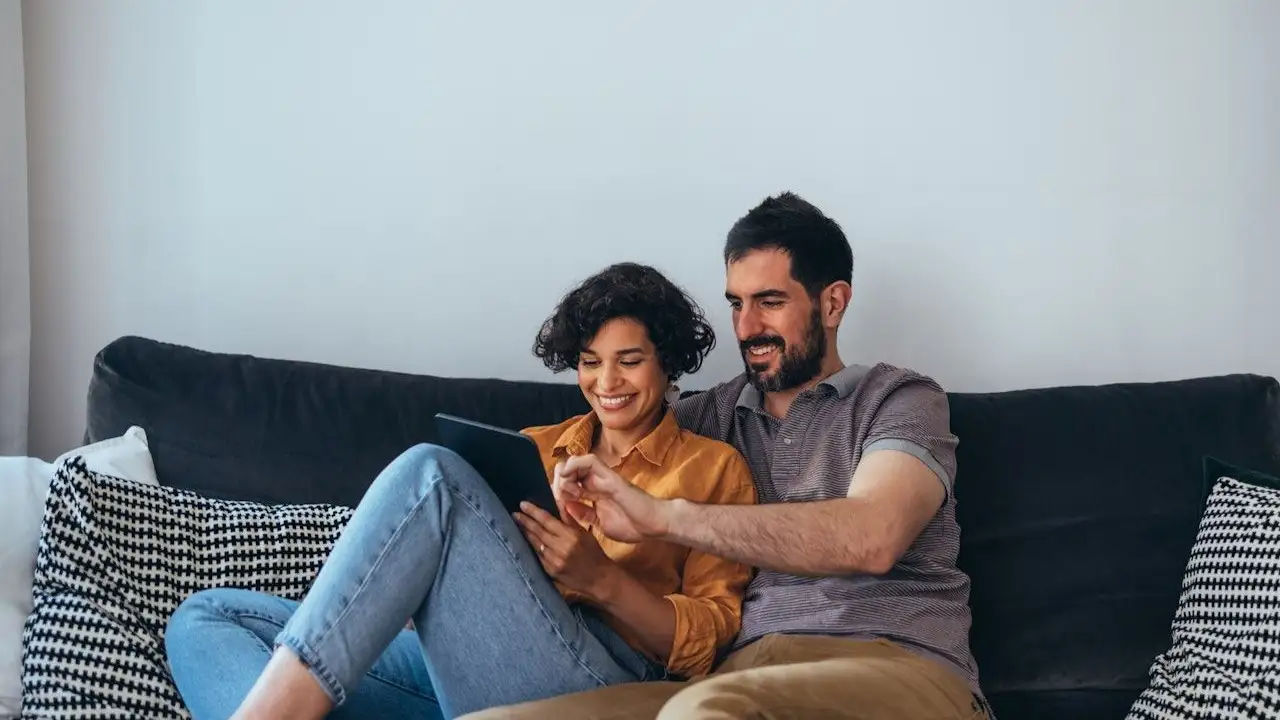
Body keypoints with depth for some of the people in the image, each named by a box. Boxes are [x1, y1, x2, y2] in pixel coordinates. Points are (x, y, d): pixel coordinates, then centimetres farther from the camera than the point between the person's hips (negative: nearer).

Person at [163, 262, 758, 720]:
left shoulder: (714, 467, 15)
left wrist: (601, 578, -12)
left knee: (432, 474, -25)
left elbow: (708, 641, 5)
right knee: (205, 620, -9)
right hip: (455, 670, 6)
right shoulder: (533, 448, 29)